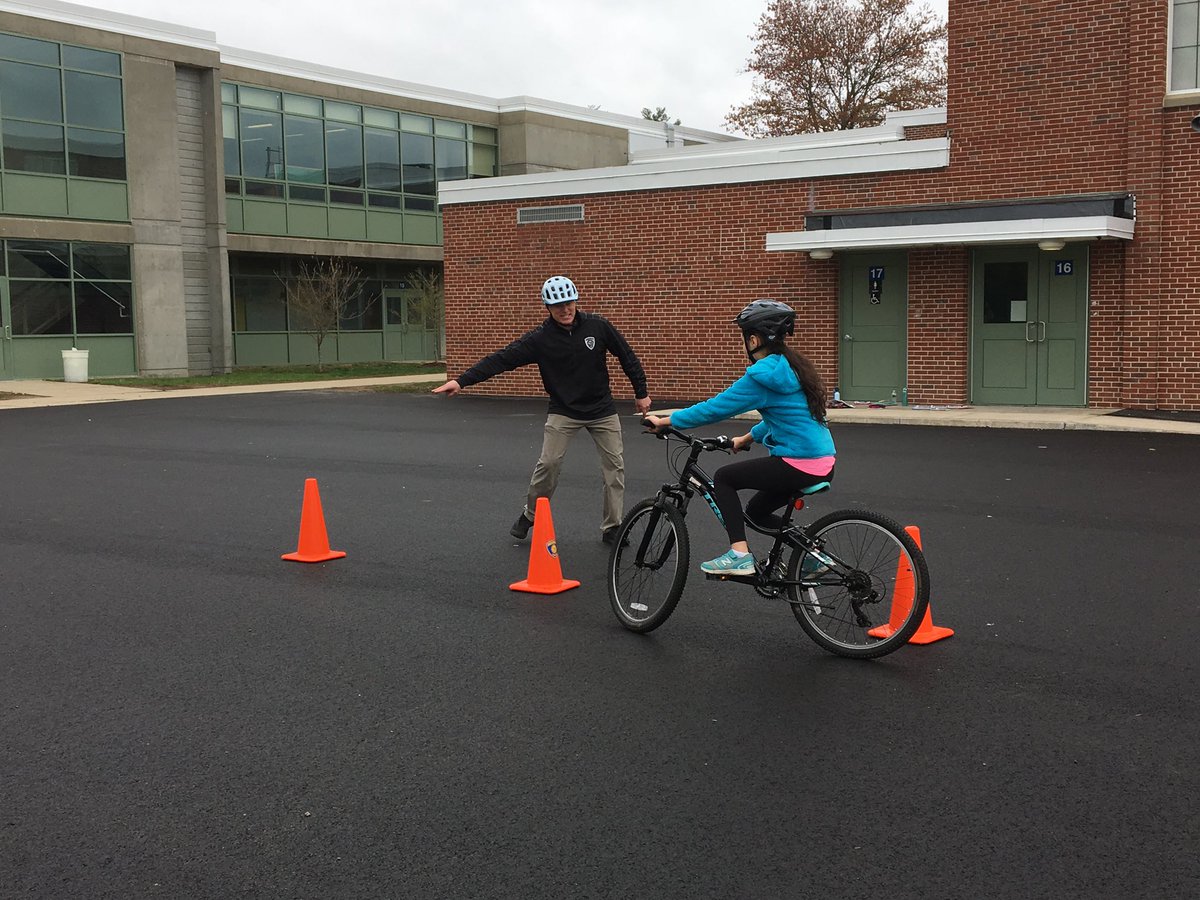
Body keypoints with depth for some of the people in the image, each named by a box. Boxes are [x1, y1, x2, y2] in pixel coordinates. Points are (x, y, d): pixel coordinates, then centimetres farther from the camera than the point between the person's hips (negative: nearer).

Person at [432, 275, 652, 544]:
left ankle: (612, 527, 11)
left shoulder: (597, 326, -10)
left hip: (602, 410, 2)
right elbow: (501, 359, -17)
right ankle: (530, 515, 14)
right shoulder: (540, 338, -13)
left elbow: (627, 356, 1)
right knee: (549, 463, -10)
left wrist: (641, 393, 6)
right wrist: (461, 381, -24)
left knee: (614, 465, 0)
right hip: (564, 411, -1)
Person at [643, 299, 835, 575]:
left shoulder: (763, 375, -14)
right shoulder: (792, 367, 14)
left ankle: (739, 553, -2)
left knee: (724, 478, 6)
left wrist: (664, 421, -3)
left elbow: (714, 408, -12)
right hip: (823, 464, 9)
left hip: (799, 465, -9)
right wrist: (748, 437, 36)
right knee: (756, 511, 23)